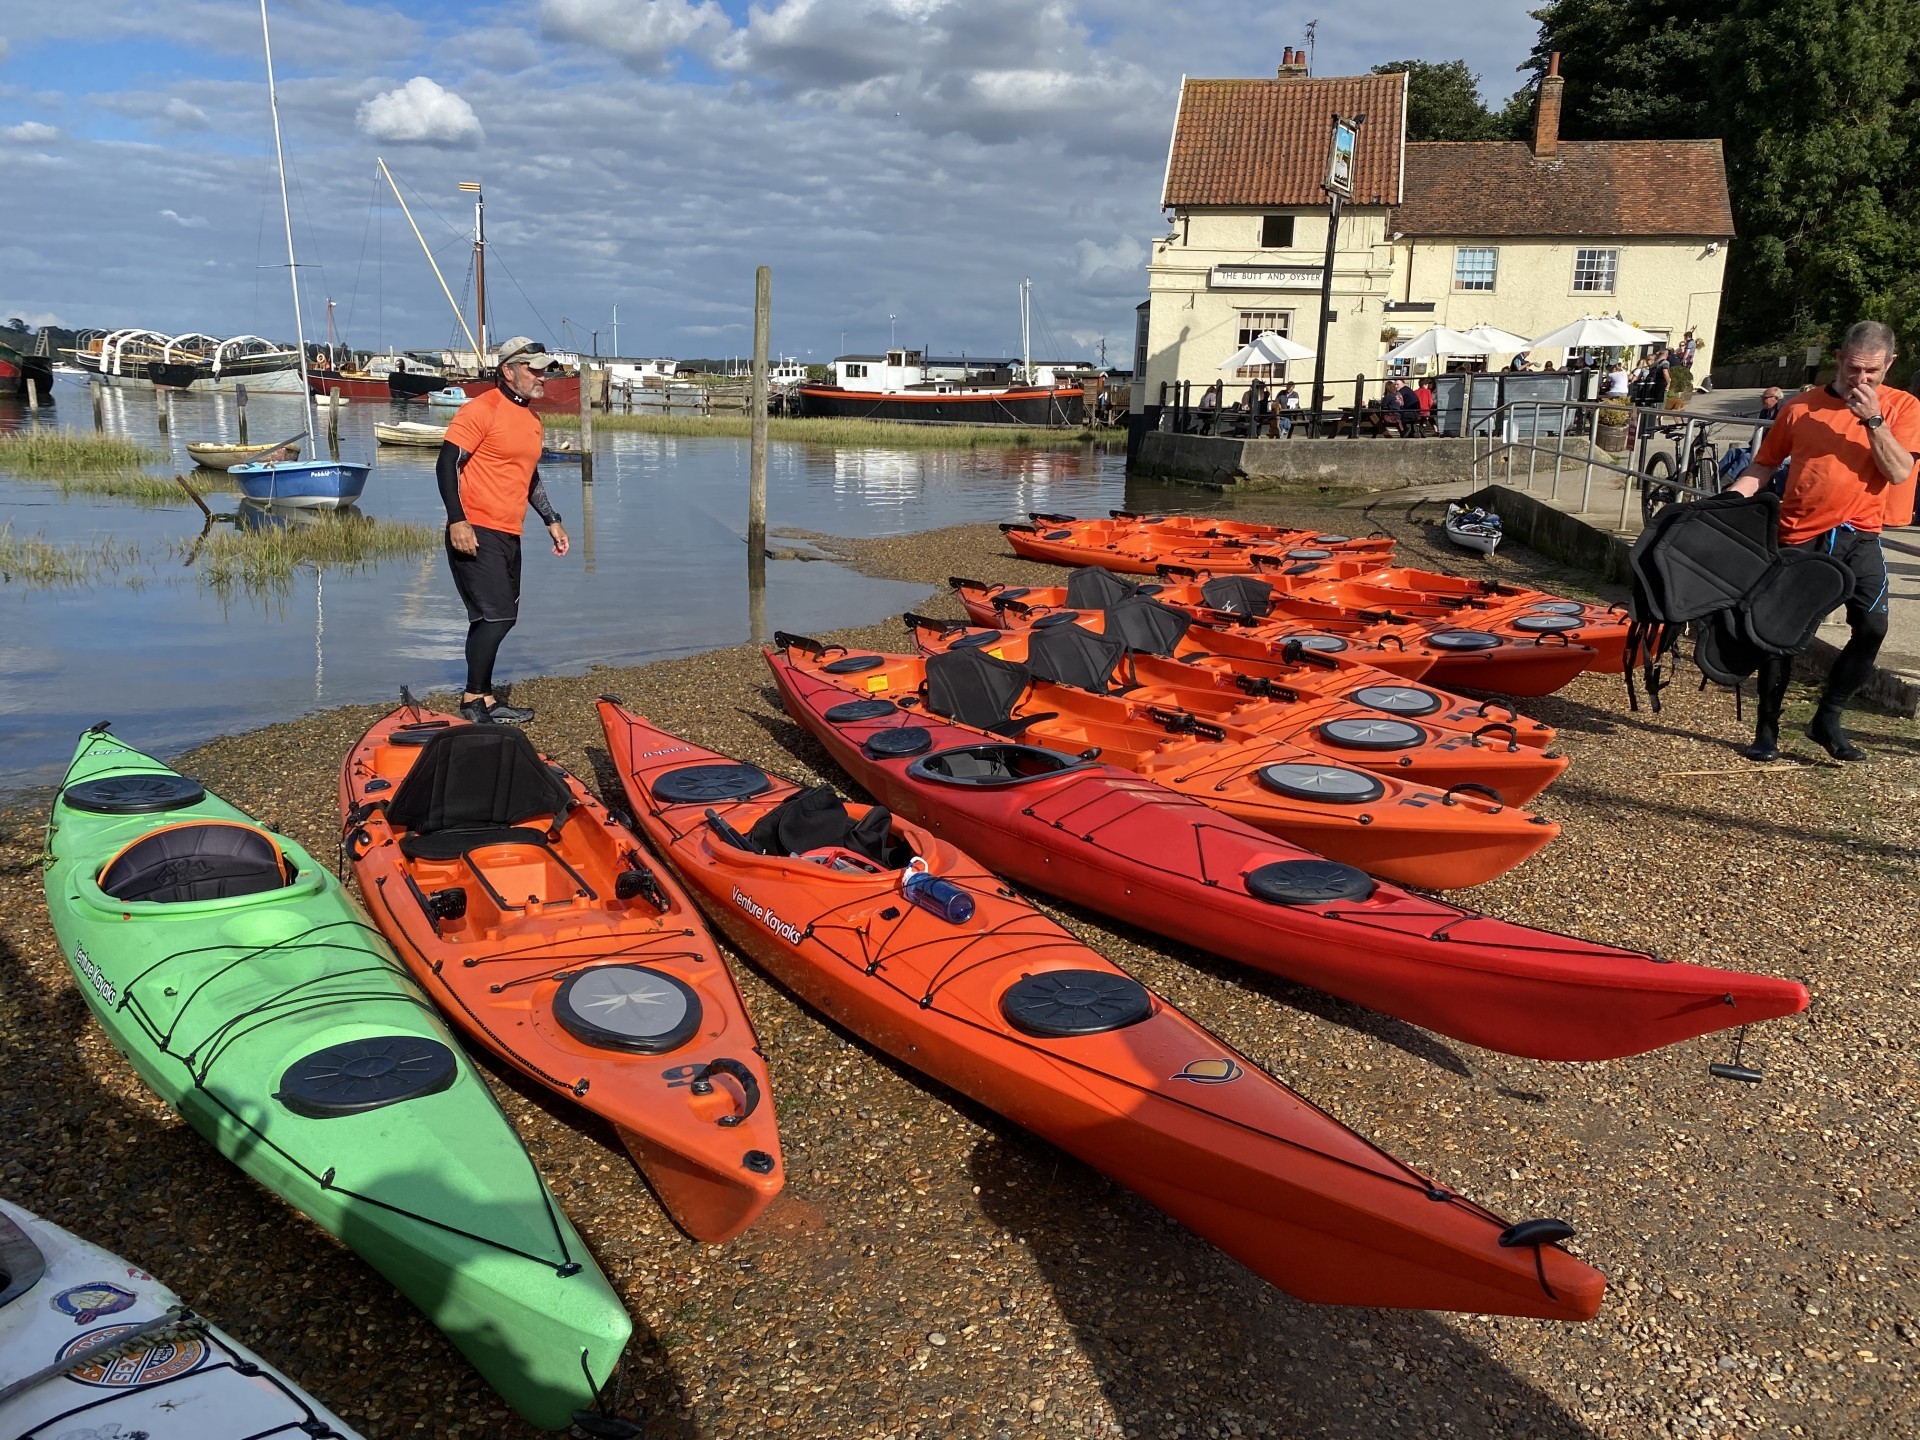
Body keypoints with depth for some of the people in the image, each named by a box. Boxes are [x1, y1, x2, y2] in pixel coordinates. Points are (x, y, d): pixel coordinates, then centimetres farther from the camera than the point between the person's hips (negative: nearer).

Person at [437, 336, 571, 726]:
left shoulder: (532, 419, 16)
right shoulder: (482, 410, -10)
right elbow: (448, 463, -14)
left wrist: (551, 521, 25)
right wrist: (457, 521, -22)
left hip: (509, 535, 9)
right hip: (475, 533, -9)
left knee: (500, 618, 12)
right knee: (495, 616, -13)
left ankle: (484, 699, 21)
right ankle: (473, 701, -2)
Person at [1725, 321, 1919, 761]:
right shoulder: (1802, 407, 5)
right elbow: (1763, 465, 7)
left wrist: (1873, 419, -15)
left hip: (1858, 538, 0)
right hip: (1800, 536, 0)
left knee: (1871, 627, -14)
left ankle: (1828, 720, 4)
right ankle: (1766, 731, 12)